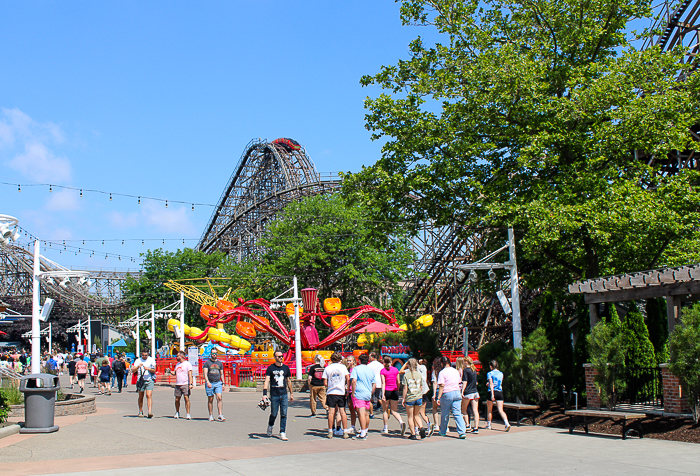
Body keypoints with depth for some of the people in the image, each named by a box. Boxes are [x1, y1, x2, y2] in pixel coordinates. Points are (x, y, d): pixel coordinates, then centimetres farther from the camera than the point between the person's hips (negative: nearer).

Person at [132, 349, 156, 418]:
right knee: (141, 396, 10)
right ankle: (140, 411, 24)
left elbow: (154, 370, -1)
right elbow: (133, 370, 0)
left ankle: (150, 412, -20)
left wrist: (148, 368, -20)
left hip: (149, 380, -2)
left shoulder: (151, 360, 5)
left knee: (149, 395, -14)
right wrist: (138, 367, -19)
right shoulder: (138, 360, 7)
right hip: (141, 380, 2)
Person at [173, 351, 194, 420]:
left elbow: (190, 374, -9)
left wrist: (190, 384, -17)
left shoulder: (187, 364, -3)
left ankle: (188, 414, -9)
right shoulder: (177, 364, 18)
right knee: (177, 399, 6)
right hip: (178, 385, 6)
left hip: (185, 384, -6)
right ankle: (177, 413, 24)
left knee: (186, 398, -11)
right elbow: (175, 373, 26)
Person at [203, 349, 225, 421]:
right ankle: (211, 415, 13)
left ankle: (220, 415, -15)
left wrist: (223, 384, 13)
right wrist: (207, 382, -20)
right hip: (209, 383, -1)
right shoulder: (207, 363, 4)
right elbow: (205, 373, -5)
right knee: (210, 399, 3)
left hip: (218, 383, 2)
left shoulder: (220, 363, 14)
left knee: (219, 398, -12)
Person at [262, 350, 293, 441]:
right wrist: (264, 394, -20)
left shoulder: (286, 368, 8)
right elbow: (266, 381, -10)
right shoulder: (270, 368, -3)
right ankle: (270, 426, 37)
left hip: (284, 395, 2)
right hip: (274, 395, -2)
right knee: (274, 414, 7)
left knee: (284, 414, -2)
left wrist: (291, 393, 20)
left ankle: (282, 433, 4)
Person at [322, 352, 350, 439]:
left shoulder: (327, 368, 2)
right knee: (342, 411, 3)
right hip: (341, 392, 0)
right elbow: (348, 379, -2)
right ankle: (345, 432, 2)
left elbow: (325, 383, 0)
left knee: (331, 412, 3)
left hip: (331, 392, 0)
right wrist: (347, 387, 10)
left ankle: (330, 432, 5)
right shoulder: (343, 367, 3)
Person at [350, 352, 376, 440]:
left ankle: (363, 434, -13)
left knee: (361, 414, -10)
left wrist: (353, 393, -11)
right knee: (366, 414, 15)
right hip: (368, 395, 6)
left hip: (358, 394, -6)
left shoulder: (356, 369, -3)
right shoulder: (371, 370, 13)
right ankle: (365, 430, 28)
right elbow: (374, 385, 13)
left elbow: (354, 381, -16)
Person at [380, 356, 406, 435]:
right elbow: (398, 382, 7)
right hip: (394, 391, 2)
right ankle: (401, 422, -20)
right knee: (394, 411, 6)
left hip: (387, 391, -2)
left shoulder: (383, 371, -4)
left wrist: (383, 394, -15)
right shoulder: (395, 370, 5)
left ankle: (386, 428, 16)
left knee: (385, 410, 12)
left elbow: (383, 383, -11)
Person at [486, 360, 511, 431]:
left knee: (489, 410, 13)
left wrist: (492, 394, -21)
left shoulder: (490, 373, -4)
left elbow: (491, 384, -14)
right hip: (500, 392, 4)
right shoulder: (501, 373, 12)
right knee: (501, 410, -2)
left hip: (492, 391, -4)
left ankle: (488, 425, 22)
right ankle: (507, 423, -21)